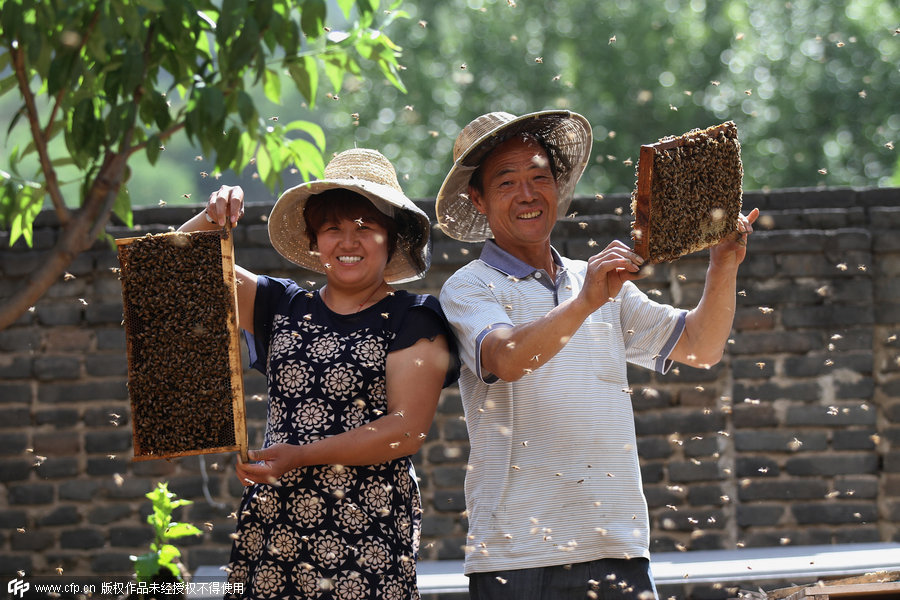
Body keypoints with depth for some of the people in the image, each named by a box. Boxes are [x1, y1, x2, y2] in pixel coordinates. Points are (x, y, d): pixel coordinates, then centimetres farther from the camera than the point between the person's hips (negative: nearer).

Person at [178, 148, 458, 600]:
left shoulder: (413, 321, 3)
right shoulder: (282, 306, 15)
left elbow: (407, 429, -7)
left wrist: (301, 455, -12)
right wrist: (211, 219, -4)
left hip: (369, 532, -3)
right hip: (274, 523, 3)